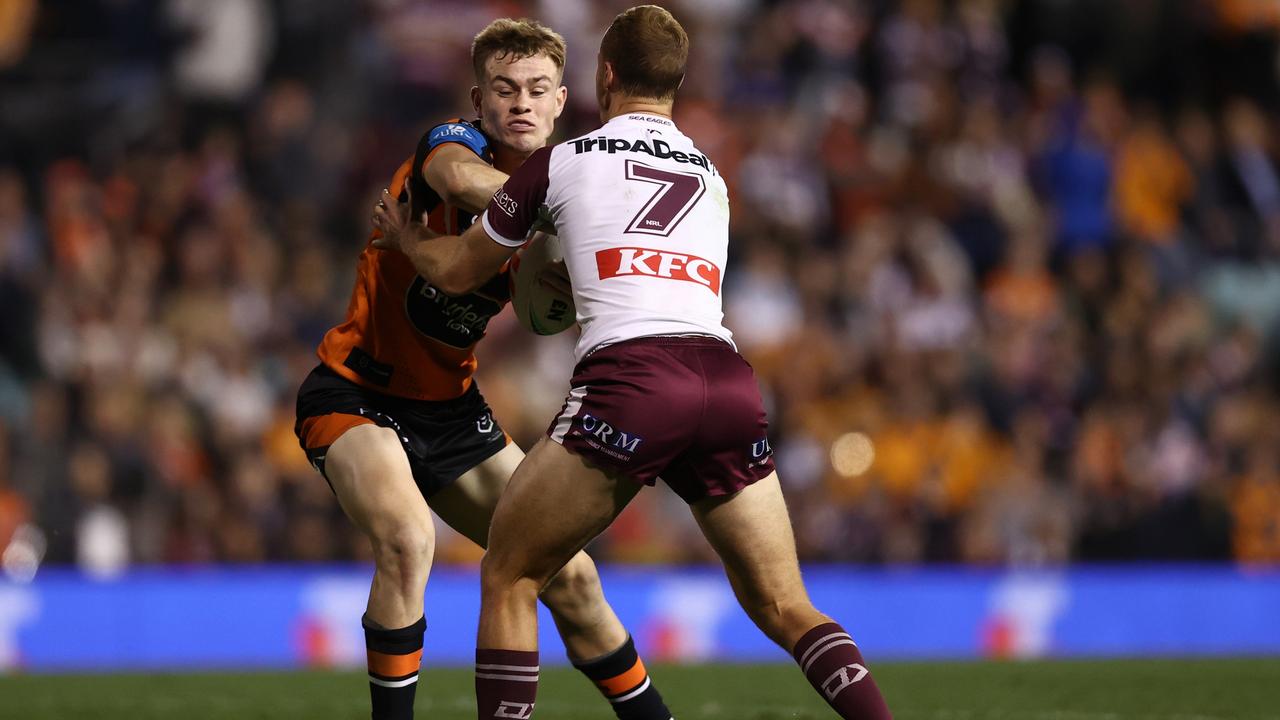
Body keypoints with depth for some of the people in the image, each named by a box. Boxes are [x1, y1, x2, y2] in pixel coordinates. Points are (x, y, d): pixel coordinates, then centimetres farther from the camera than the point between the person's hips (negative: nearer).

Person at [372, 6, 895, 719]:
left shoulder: (560, 162, 15)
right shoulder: (712, 177, 27)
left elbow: (457, 271, 27)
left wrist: (408, 236, 48)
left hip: (629, 378, -4)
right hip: (730, 382, 4)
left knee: (508, 580, 11)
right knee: (785, 608, 9)